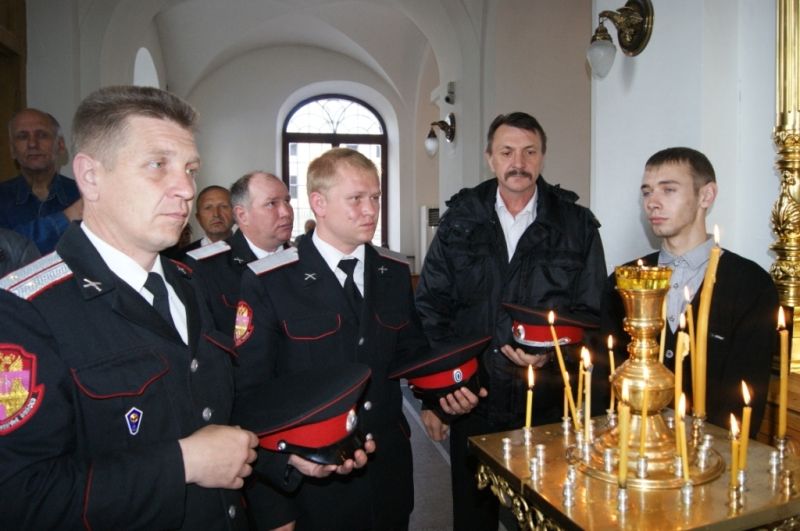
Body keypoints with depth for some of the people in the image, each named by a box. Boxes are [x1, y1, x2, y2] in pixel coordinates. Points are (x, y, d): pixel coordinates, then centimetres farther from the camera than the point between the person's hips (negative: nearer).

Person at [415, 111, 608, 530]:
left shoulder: (577, 225, 0)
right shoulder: (460, 220, 1)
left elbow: (591, 313, 2)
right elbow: (431, 308, 1)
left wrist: (552, 351, -18)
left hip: (549, 402, 0)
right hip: (472, 400, 1)